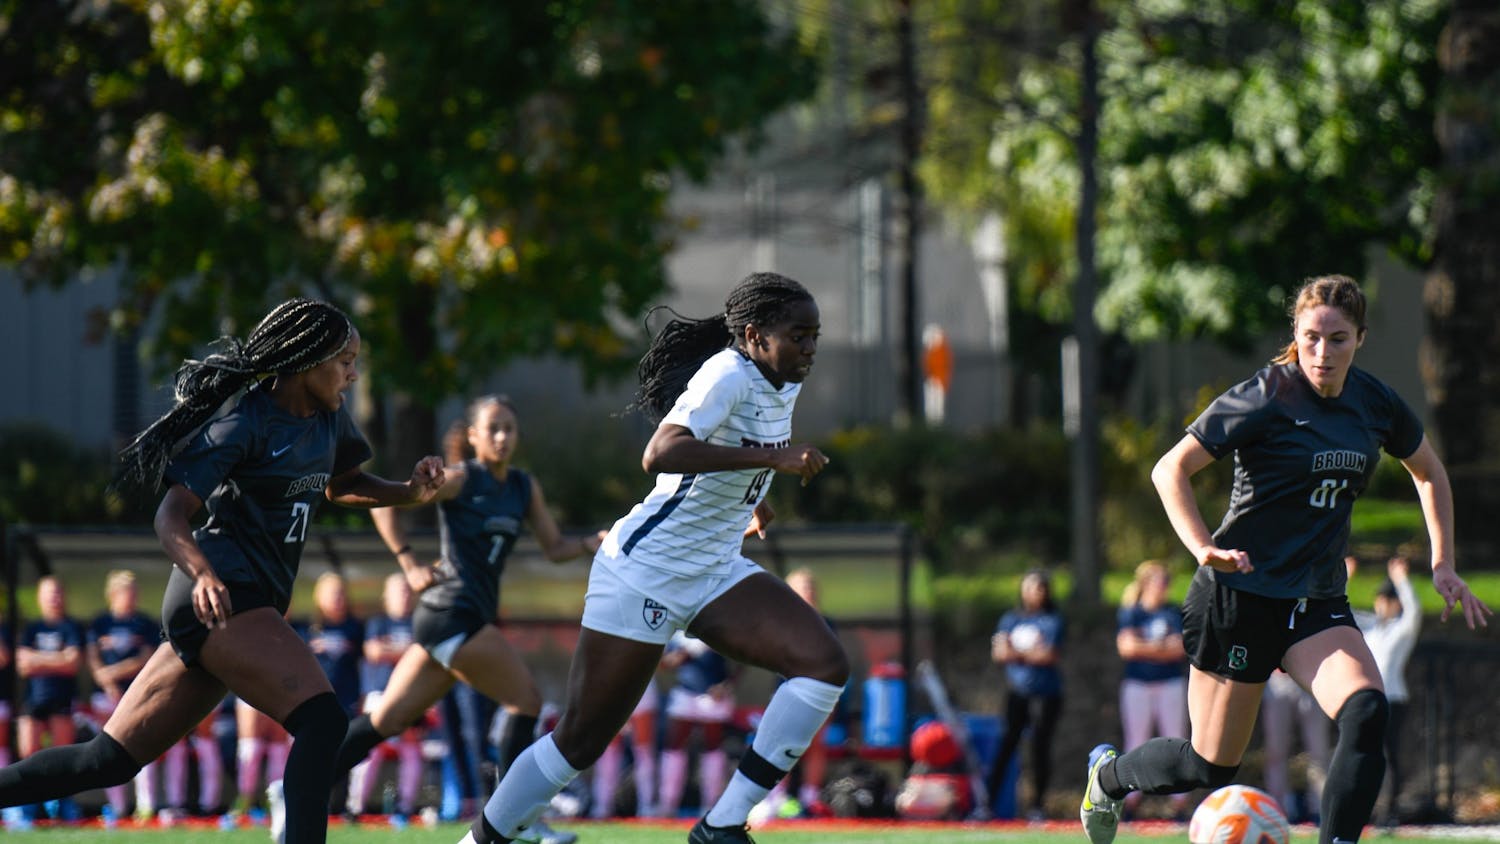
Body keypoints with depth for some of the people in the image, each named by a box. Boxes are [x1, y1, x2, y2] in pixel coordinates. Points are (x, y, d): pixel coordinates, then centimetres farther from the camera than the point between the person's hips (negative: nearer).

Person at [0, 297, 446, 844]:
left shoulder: (328, 419, 14)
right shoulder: (246, 421, -11)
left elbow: (343, 486, 33)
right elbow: (171, 516, -14)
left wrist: (411, 492, 14)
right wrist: (203, 574, -34)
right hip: (222, 597, -9)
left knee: (108, 761, 6)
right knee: (322, 720, -23)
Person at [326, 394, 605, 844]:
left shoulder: (525, 487, 14)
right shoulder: (459, 480, -7)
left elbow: (555, 548, 16)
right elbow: (383, 503, -9)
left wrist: (593, 542, -4)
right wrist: (410, 565, -15)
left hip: (472, 617, 8)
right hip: (451, 612, -8)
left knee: (387, 719, 7)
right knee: (527, 700, -10)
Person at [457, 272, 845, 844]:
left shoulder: (782, 384, 6)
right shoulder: (728, 376, -21)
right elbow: (660, 454, -39)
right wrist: (771, 457, -41)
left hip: (716, 573, 8)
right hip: (644, 575, -8)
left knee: (825, 664, -13)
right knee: (581, 740, -2)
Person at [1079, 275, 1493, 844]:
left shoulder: (1375, 403, 3)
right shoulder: (1265, 399, -14)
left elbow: (1429, 472, 23)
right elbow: (1171, 470, -11)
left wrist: (1442, 564, 15)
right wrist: (1205, 549, -23)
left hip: (1318, 602, 5)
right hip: (1241, 597, -5)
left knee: (1366, 712, -24)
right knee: (1210, 765, 4)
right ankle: (1109, 772, 34)